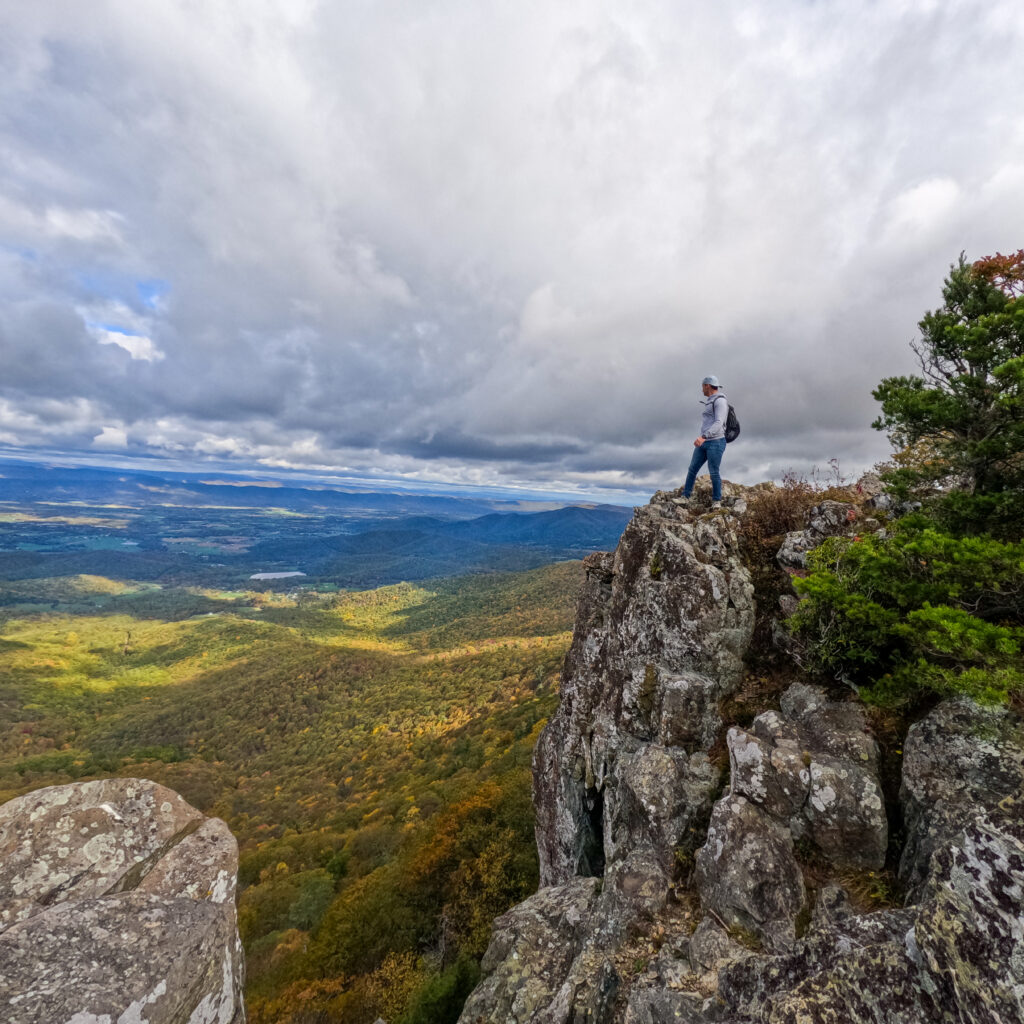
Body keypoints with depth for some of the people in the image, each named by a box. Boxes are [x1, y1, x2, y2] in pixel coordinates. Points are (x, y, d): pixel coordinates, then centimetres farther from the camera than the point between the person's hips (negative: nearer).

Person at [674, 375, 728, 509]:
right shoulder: (710, 401, 18)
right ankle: (685, 498, 5)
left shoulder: (720, 401, -12)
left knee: (714, 473, -5)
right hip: (704, 442, 9)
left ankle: (717, 501, 8)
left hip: (716, 442, -9)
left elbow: (719, 423, -24)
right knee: (692, 469, 3)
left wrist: (703, 437, -36)